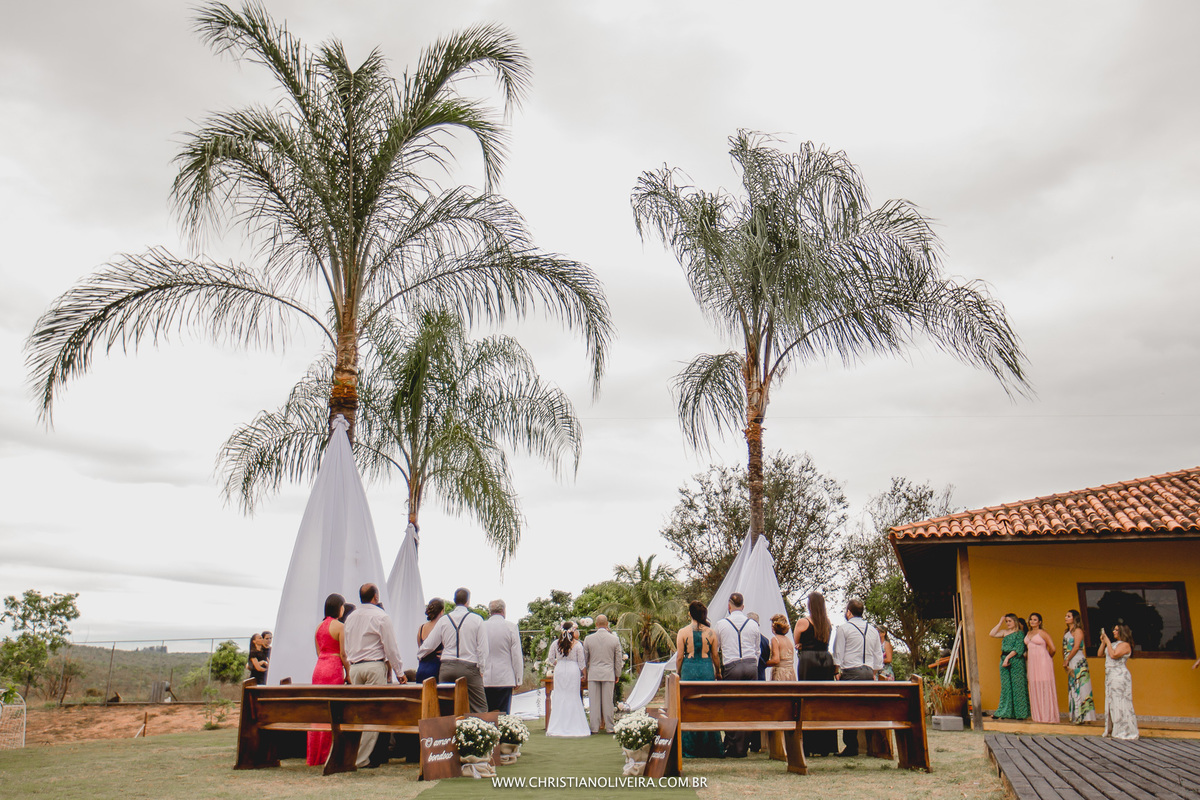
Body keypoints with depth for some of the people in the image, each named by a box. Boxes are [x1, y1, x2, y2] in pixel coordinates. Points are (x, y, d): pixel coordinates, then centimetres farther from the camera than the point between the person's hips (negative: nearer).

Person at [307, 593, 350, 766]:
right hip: (334, 669, -7)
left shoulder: (319, 626, 12)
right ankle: (324, 754, 1)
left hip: (319, 668, 7)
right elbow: (343, 654, -10)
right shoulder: (340, 626, -8)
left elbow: (318, 652, 16)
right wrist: (348, 673, -1)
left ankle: (313, 756, 15)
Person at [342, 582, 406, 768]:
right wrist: (399, 672, -1)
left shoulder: (350, 618, 12)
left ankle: (353, 752, 12)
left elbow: (346, 649, 16)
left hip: (355, 667, 6)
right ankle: (363, 758, -5)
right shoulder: (381, 616, -7)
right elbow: (391, 647, -7)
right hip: (375, 666, -6)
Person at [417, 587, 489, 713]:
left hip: (447, 668, 3)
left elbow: (429, 645, 11)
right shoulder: (477, 619, -2)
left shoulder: (443, 620, 5)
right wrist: (481, 669, 6)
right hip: (469, 668, -3)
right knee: (480, 709, 1)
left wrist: (419, 654, 31)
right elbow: (482, 648, -3)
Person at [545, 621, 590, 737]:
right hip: (573, 671, -2)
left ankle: (557, 727, 7)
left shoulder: (556, 644, 2)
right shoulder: (578, 645, -5)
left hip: (559, 671, 2)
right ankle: (573, 726, 5)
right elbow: (582, 662, -3)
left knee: (559, 697, 7)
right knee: (573, 697, 4)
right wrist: (584, 674, 9)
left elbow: (550, 659, 5)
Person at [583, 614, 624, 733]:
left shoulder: (588, 639, -2)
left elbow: (584, 658, 7)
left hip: (593, 674, 0)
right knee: (608, 701, 5)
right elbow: (618, 659, 4)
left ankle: (595, 727, 9)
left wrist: (584, 672, 22)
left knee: (594, 701, 5)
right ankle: (609, 727, 10)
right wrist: (617, 674, 15)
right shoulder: (614, 639, -2)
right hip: (609, 674, 0)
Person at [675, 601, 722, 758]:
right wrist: (718, 671, 20)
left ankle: (690, 749, 8)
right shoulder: (711, 632, 0)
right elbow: (715, 656, 5)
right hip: (707, 669, 1)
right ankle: (709, 747, 13)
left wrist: (679, 674, 11)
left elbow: (679, 657, -2)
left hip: (689, 669, -1)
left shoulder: (683, 632, -4)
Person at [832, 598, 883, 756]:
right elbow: (879, 656, 16)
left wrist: (838, 672, 5)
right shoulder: (873, 629, 15)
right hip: (869, 672, 6)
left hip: (851, 672, -6)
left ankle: (851, 746, -7)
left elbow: (838, 653, -3)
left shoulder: (844, 627, -2)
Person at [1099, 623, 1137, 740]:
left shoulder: (1125, 645, -8)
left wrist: (1108, 642, -12)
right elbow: (1099, 654, 18)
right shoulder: (1113, 644, 18)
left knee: (1120, 703, -6)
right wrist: (1103, 642, 9)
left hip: (1120, 676, -9)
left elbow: (1113, 655, -21)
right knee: (1111, 703, 9)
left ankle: (1124, 732, -1)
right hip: (1110, 676, 9)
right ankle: (1113, 731, 14)